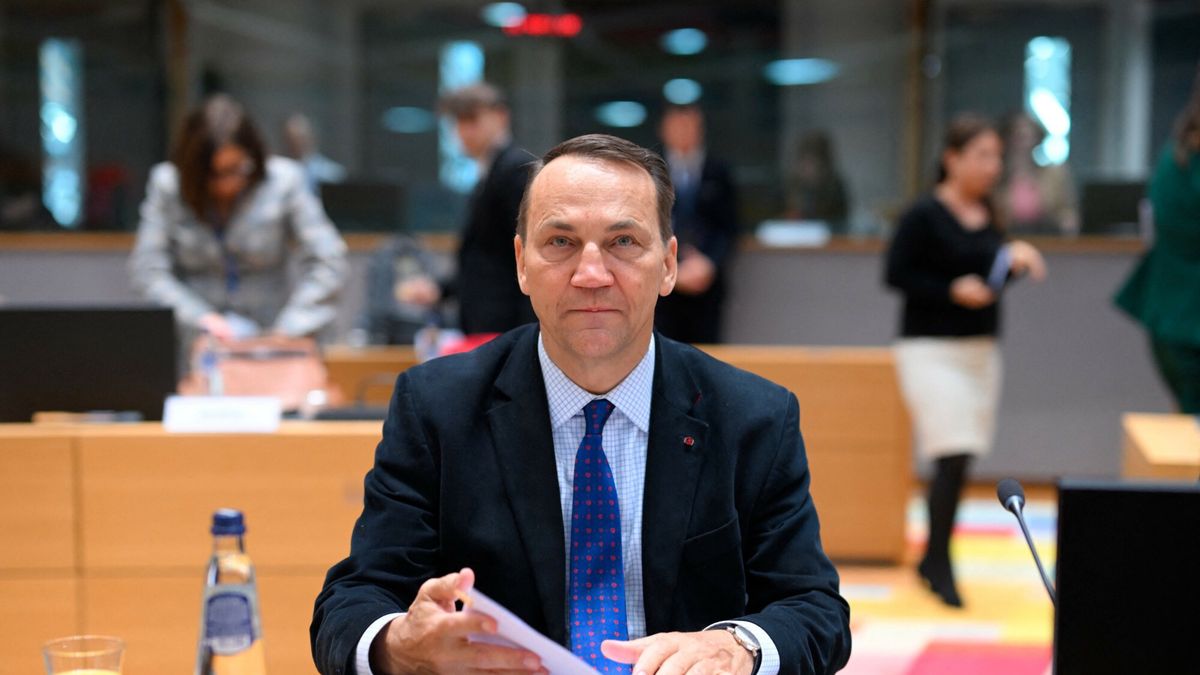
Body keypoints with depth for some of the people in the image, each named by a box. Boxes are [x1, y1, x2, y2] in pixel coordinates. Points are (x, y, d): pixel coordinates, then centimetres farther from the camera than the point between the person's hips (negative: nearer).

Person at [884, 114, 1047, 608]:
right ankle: (939, 562, 0)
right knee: (954, 455, -13)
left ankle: (932, 560, 22)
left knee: (960, 459, 9)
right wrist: (953, 291, -18)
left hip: (982, 349, 7)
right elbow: (897, 274, -11)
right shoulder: (925, 215, -10)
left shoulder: (987, 215, 9)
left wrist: (1015, 258, -2)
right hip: (932, 349, -7)